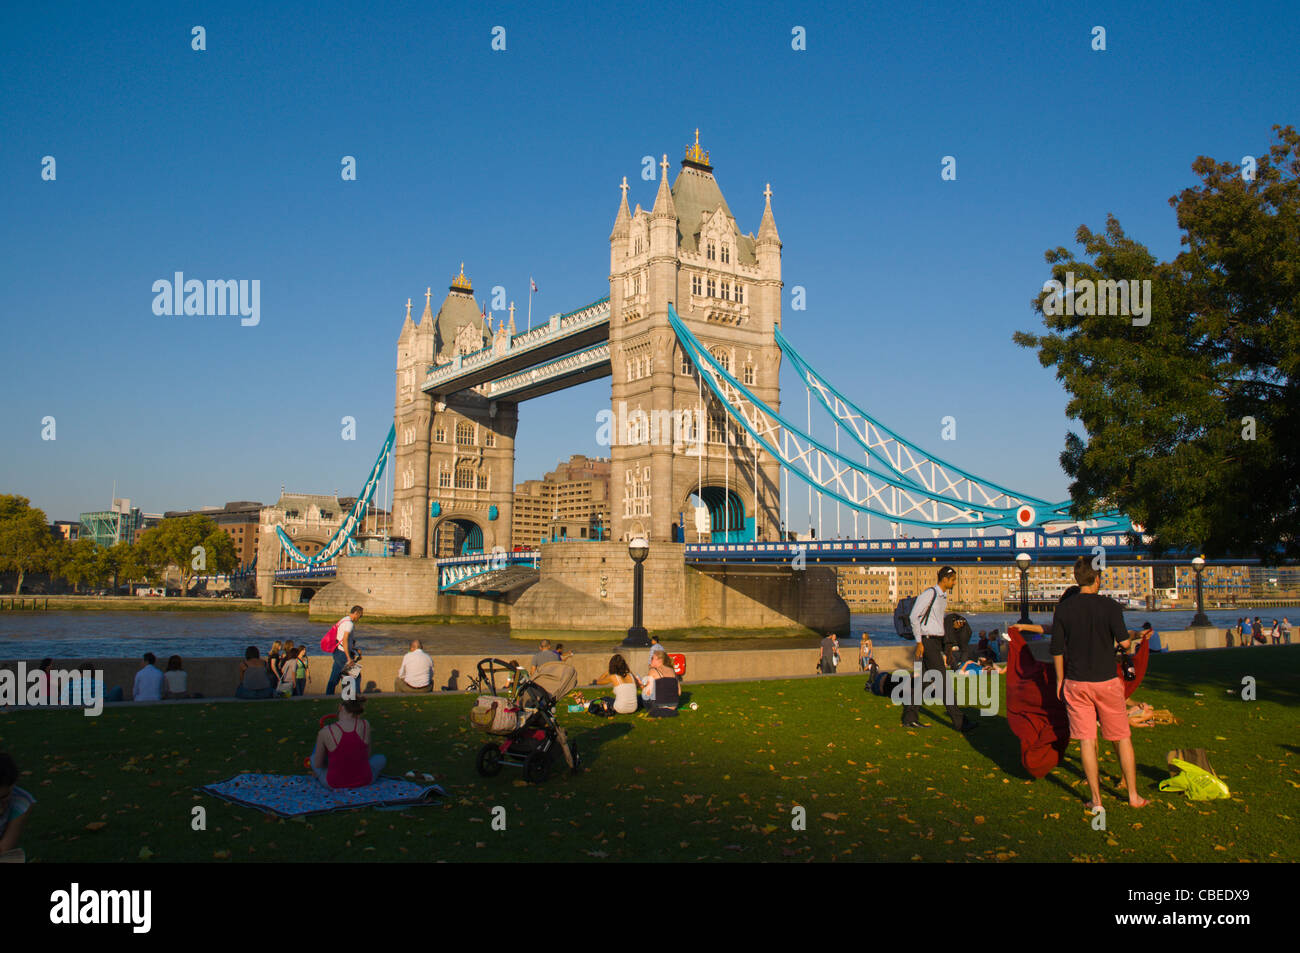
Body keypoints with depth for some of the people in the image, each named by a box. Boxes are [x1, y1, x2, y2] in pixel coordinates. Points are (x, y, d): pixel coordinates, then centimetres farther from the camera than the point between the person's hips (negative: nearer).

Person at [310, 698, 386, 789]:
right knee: (381, 758, 34)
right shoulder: (365, 724, -9)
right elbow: (367, 755, 3)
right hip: (363, 780, 0)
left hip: (334, 783, 0)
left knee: (313, 758, 32)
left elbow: (317, 765, -2)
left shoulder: (324, 732, -14)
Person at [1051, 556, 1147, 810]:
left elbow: (1057, 649, 0)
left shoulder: (1064, 608, -1)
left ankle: (1096, 800, 9)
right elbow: (1124, 642, -17)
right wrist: (1129, 638, 8)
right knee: (1122, 738, 13)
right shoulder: (1109, 606, -8)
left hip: (1076, 683, 1)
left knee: (1087, 741, 5)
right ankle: (1133, 796, 21)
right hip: (1107, 681, -1)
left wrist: (1060, 680, 11)